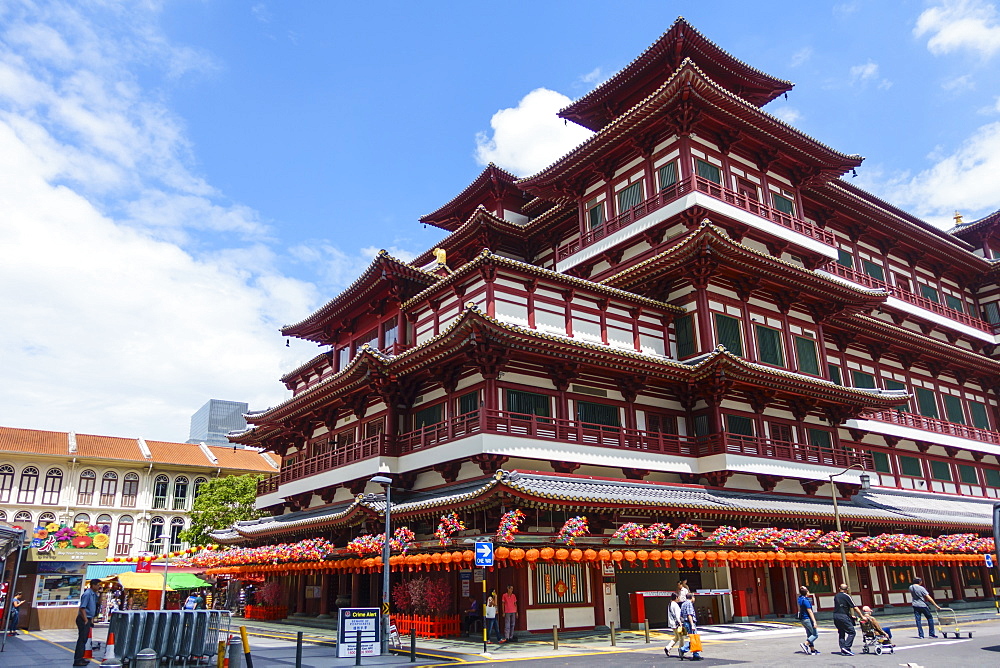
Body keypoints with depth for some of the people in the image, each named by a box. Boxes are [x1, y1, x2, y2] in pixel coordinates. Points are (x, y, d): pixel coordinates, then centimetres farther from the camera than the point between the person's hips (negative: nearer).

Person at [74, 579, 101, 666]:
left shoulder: (94, 594, 10)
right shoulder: (87, 594, -17)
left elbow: (99, 602, 20)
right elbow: (82, 608, -21)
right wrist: (86, 620, -19)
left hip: (88, 619, 10)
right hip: (83, 619, -10)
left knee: (84, 639, 15)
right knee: (82, 639, -7)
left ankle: (80, 658, 23)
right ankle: (77, 660, -4)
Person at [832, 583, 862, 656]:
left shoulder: (836, 596, 17)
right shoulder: (846, 596, -3)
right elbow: (855, 607, -4)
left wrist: (850, 615, 25)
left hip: (835, 616, 7)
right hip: (843, 616, -7)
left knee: (841, 633, 13)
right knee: (852, 632, -2)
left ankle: (842, 649, 9)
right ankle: (846, 647, -14)